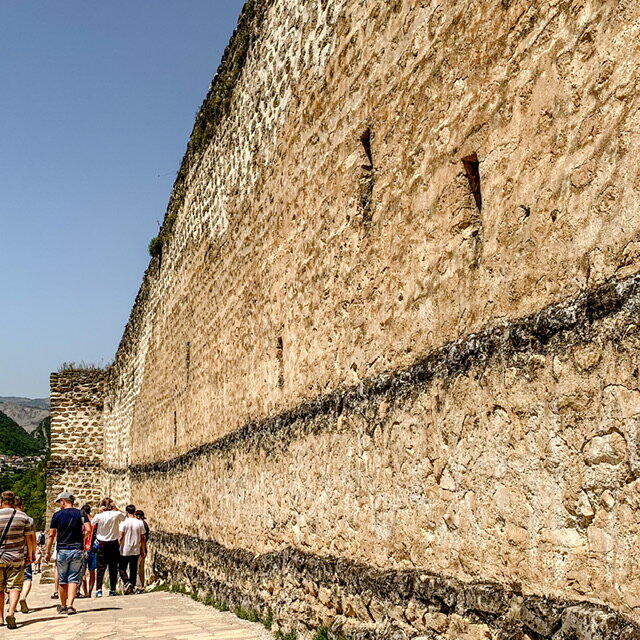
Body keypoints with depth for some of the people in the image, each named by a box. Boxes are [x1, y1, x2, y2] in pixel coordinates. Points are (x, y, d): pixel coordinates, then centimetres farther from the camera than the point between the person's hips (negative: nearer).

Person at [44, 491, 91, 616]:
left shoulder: (57, 515, 0)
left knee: (62, 580, 11)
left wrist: (47, 552, 6)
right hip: (77, 549, 0)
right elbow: (88, 530, -9)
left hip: (62, 550, 0)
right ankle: (70, 605, -13)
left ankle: (63, 606, 21)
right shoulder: (81, 513, 2)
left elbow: (51, 535, -1)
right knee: (74, 579, 1)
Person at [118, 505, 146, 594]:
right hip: (136, 551, 3)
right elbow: (142, 538, 4)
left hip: (125, 551, -3)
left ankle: (127, 583, -12)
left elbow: (121, 537, -10)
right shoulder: (140, 523, 0)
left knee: (122, 568, 9)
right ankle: (132, 587, 10)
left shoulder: (124, 522, -9)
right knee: (133, 570, 11)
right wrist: (143, 551, 11)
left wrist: (119, 546, 2)